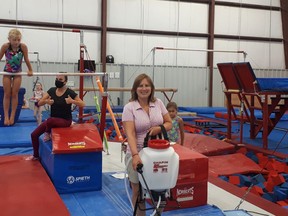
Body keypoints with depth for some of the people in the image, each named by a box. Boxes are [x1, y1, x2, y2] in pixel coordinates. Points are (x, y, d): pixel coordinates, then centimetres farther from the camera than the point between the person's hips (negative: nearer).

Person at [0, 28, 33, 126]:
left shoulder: (23, 46, -22)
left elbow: (26, 59, -10)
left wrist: (30, 70, -1)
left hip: (17, 73, 0)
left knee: (14, 95, 2)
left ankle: (12, 116, 9)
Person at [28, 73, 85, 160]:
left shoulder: (70, 92, -13)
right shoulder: (52, 90, 1)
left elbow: (83, 104, -13)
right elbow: (39, 103, 1)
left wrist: (72, 101, -29)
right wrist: (46, 101, -21)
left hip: (65, 120, -6)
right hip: (53, 120, 6)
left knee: (50, 120, -39)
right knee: (34, 134, -1)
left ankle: (48, 134, -4)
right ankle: (36, 155, 22)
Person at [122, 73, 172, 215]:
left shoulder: (158, 103, 3)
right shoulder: (129, 108, -10)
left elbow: (169, 123, 8)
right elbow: (130, 133, -19)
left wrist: (160, 128, -15)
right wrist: (135, 155, -32)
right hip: (137, 154, -3)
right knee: (138, 191, 9)